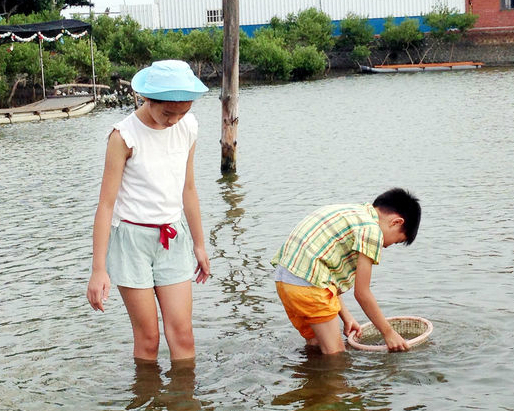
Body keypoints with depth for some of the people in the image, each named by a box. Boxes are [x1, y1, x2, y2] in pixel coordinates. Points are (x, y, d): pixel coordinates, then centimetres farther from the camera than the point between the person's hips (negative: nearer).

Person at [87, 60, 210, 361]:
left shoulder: (188, 127, 0)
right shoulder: (125, 136, -15)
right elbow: (106, 203, -14)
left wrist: (199, 245, 19)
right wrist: (99, 269, -16)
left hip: (173, 239, 4)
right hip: (131, 238, -4)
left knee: (183, 335, 0)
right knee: (147, 338, 1)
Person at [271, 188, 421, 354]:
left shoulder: (355, 211, 20)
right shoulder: (371, 229, -8)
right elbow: (362, 293, -5)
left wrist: (346, 317, 21)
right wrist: (389, 333, 6)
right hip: (308, 283, -10)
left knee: (316, 344, 21)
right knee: (335, 353, 0)